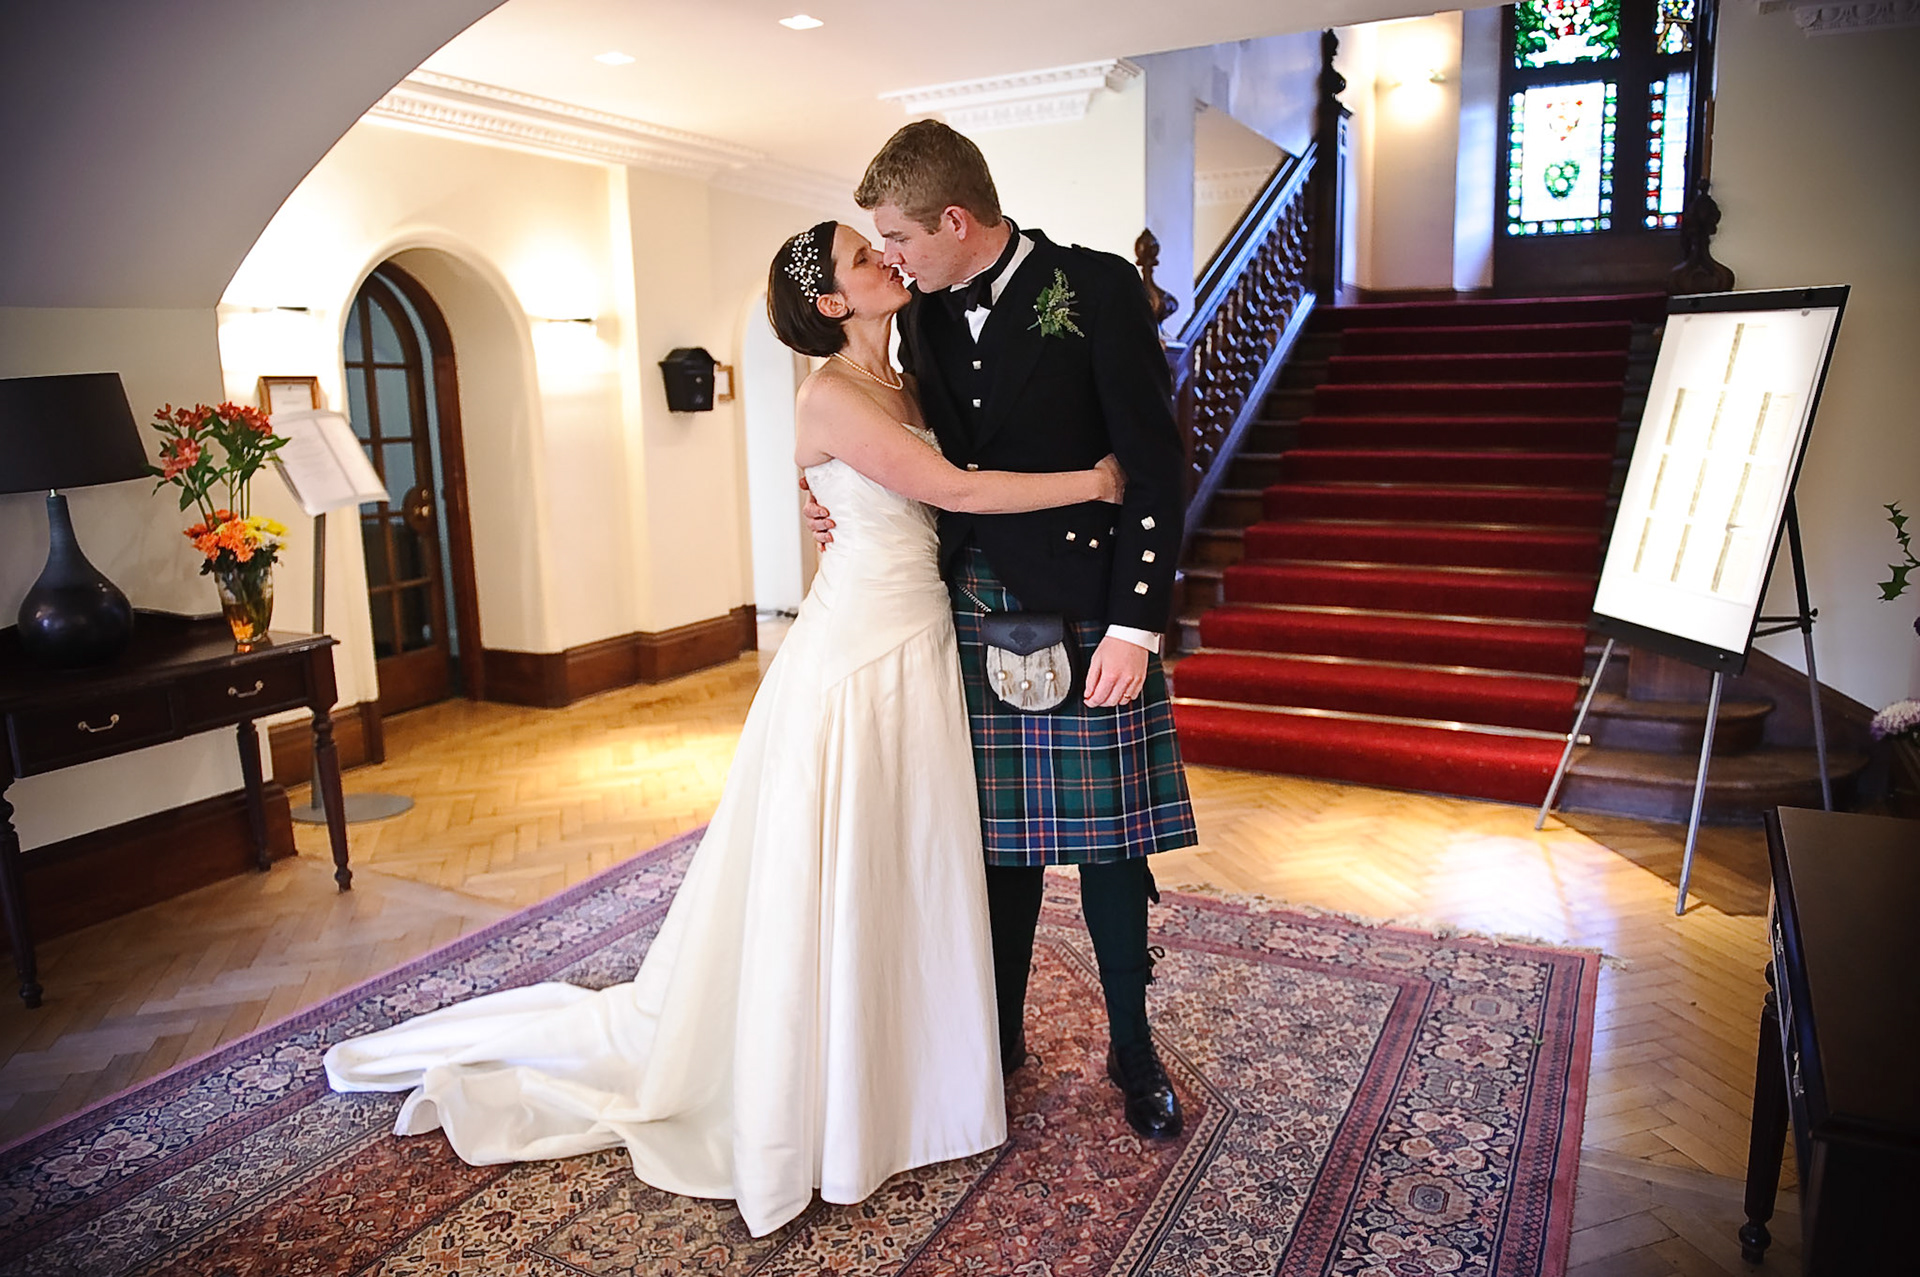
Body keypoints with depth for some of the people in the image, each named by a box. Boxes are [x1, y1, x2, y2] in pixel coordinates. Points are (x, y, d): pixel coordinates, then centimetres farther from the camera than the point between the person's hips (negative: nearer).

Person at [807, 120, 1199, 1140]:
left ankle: (1132, 1048, 26)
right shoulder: (925, 314, 9)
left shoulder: (1096, 288, -8)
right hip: (973, 615, 5)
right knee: (998, 840, 13)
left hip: (1088, 615, -4)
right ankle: (999, 1038, 30)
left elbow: (1153, 466, -11)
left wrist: (1134, 626, -15)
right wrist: (847, 511, 1)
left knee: (1108, 845, 6)